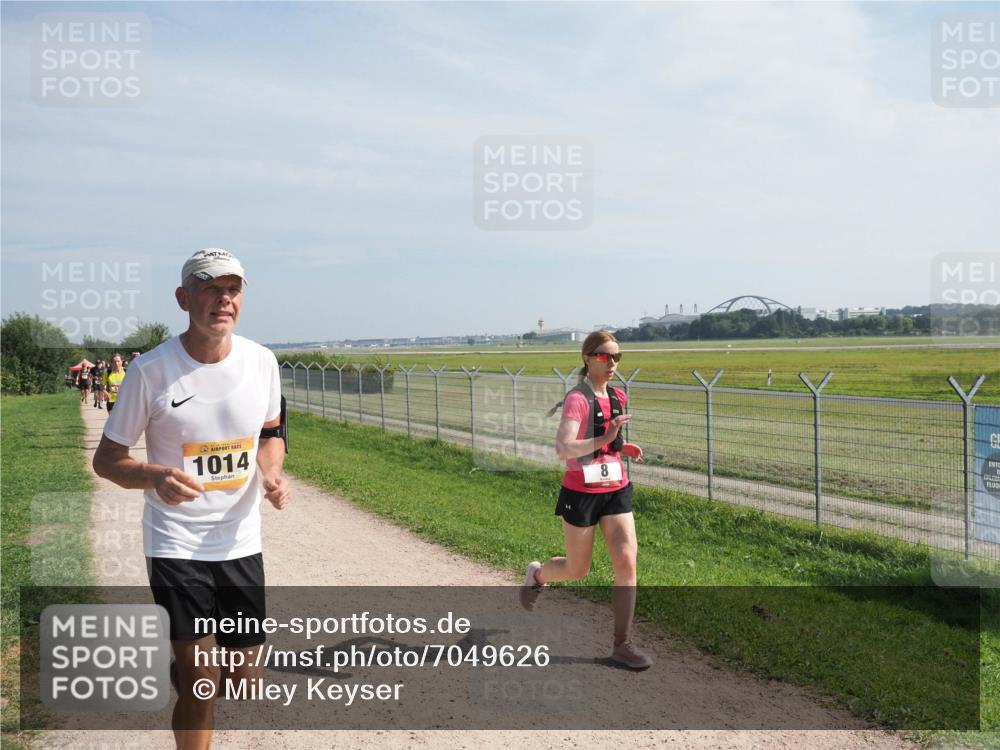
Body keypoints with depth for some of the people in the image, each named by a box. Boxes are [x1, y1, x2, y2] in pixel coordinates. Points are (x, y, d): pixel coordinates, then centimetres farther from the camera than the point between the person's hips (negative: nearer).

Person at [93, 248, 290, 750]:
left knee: (245, 680, 10)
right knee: (201, 683, -7)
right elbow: (106, 459, -5)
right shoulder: (150, 370, -13)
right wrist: (156, 477, -25)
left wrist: (272, 473, -6)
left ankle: (187, 670, 43)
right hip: (175, 545, -3)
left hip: (241, 543, 4)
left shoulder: (261, 361, -2)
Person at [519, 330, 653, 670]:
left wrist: (623, 448, 4)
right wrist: (603, 440, -39)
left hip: (616, 491, 6)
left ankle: (622, 644, 4)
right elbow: (563, 448, -28)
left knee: (627, 563, -6)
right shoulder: (577, 399, -16)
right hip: (582, 493, -5)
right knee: (578, 570, 10)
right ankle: (536, 574, 43)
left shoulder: (616, 397, 6)